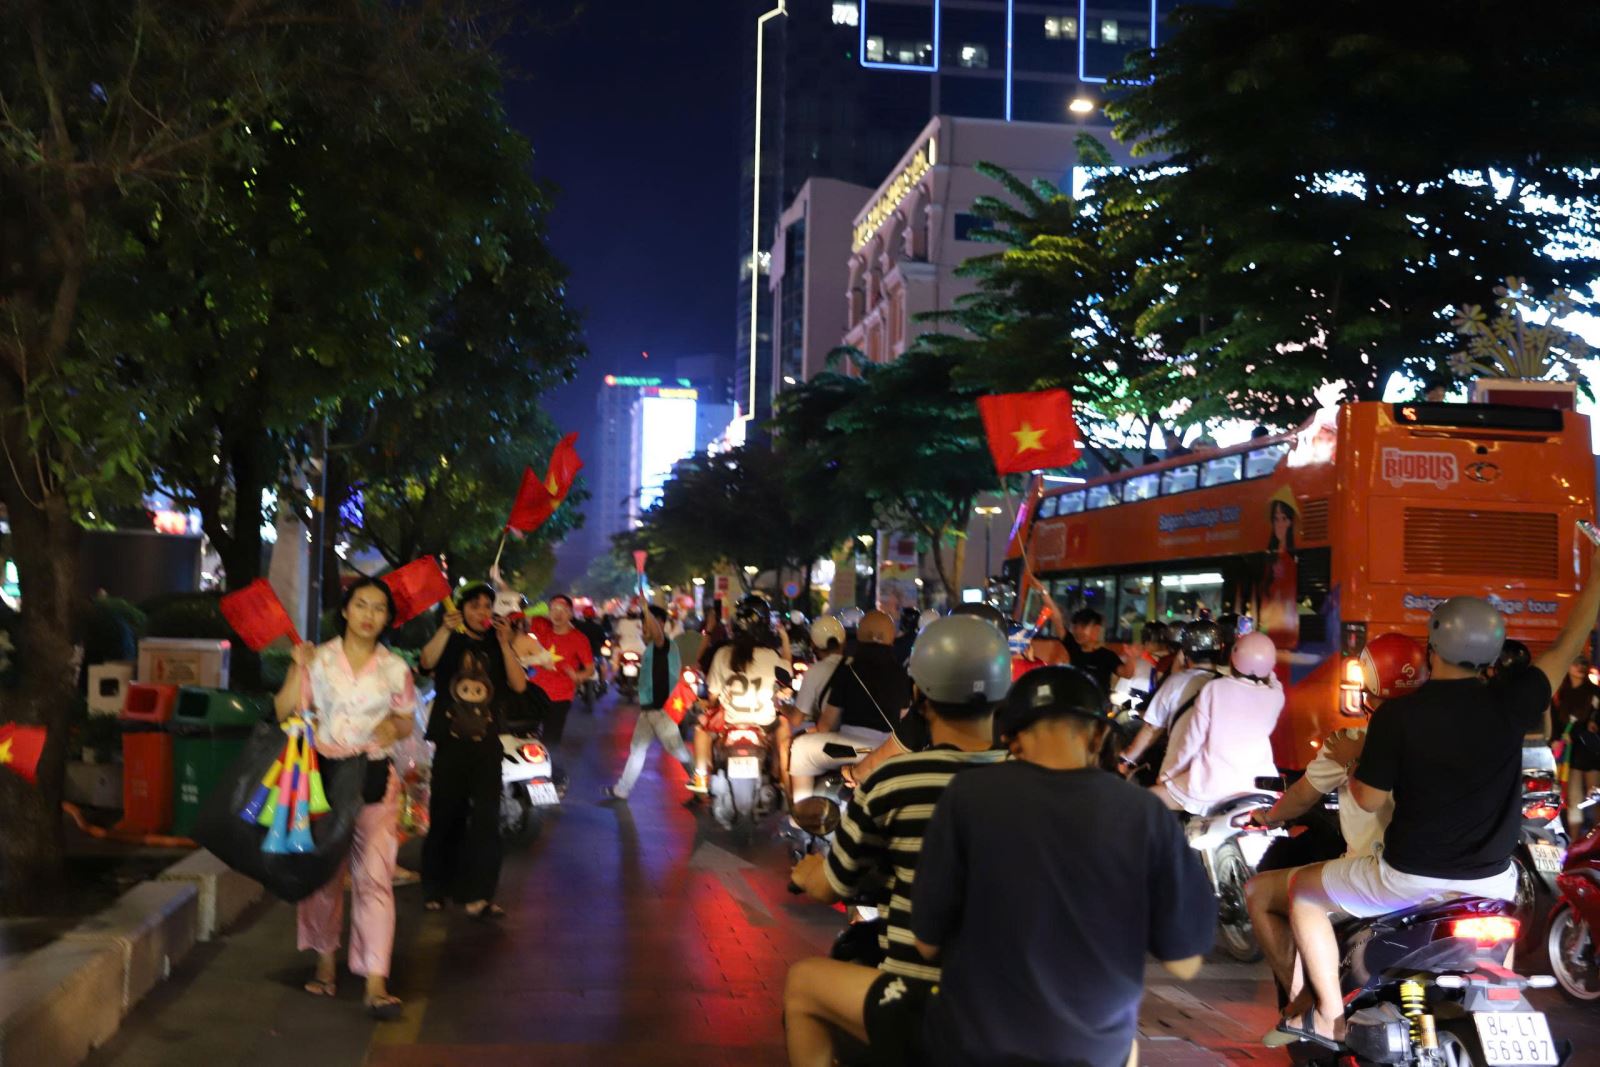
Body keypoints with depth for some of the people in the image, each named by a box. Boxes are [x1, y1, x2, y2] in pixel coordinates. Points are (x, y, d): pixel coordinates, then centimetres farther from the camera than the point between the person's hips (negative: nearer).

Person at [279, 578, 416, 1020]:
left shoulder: (395, 669, 6)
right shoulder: (318, 659, 2)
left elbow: (407, 724, 14)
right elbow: (284, 713, -5)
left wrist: (394, 725, -7)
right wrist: (298, 669, -16)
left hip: (374, 779, 0)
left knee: (374, 876, -10)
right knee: (323, 873, 9)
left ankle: (375, 983, -13)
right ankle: (325, 962, 29)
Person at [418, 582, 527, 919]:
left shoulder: (497, 647, 9)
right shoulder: (451, 641, 4)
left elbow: (519, 685, -6)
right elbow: (427, 662, -17)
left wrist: (504, 642, -15)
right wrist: (446, 629, -31)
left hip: (487, 744, 1)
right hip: (450, 742, -1)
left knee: (486, 820, -7)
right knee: (445, 817, 4)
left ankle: (479, 896, -8)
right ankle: (435, 890, 17)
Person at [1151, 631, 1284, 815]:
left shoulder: (1215, 688, -6)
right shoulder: (1275, 696, -1)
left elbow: (1192, 739, -2)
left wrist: (1167, 773, 9)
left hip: (1211, 788, -3)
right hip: (1259, 789, 3)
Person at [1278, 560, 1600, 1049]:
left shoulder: (1397, 714, -17)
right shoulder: (1511, 702, -10)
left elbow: (1369, 799, -10)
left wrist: (1355, 761, 10)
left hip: (1410, 876, -3)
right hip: (1490, 879, 3)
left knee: (1303, 891, 18)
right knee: (1513, 884, 40)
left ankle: (1329, 1015, 12)